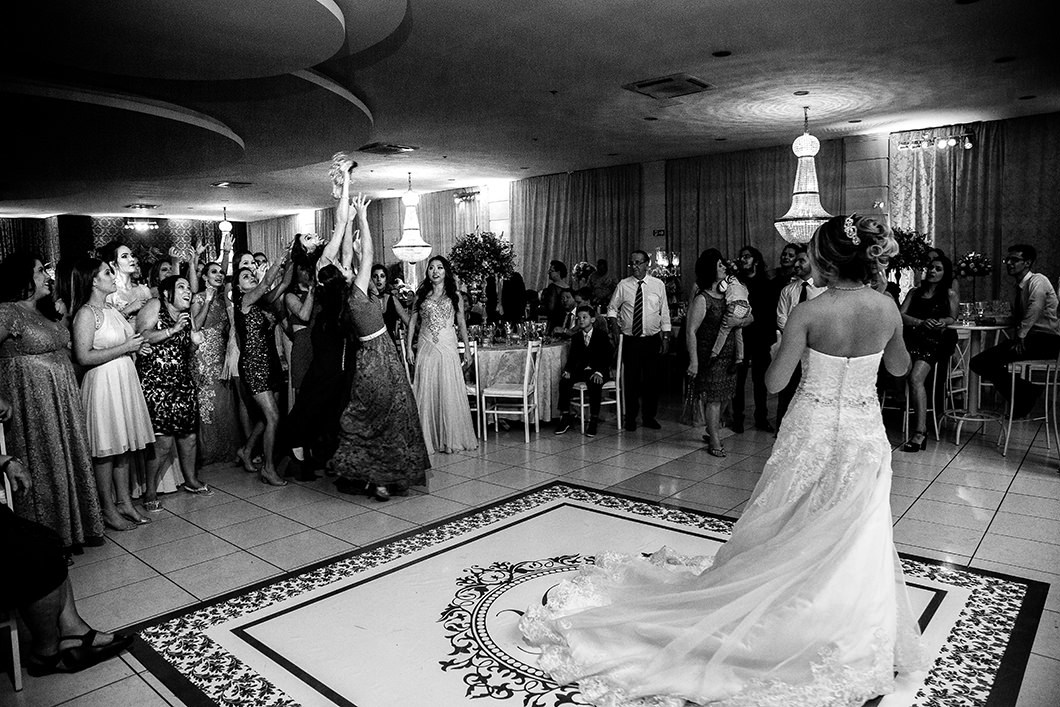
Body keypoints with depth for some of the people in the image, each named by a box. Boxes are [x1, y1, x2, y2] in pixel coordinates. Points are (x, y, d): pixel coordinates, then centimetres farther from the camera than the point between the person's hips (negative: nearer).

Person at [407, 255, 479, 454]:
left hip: (447, 347, -1)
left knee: (449, 392, -1)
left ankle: (451, 439, 9)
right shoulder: (421, 294, 9)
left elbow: (461, 323, 10)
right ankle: (428, 439, 10)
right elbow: (412, 321, 9)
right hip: (426, 347, 1)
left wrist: (466, 349, 8)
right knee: (426, 392, 1)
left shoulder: (454, 295, 8)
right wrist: (409, 347, 3)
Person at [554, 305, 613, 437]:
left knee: (595, 384, -36)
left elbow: (607, 357, -8)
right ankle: (566, 418, -13)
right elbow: (572, 357, 9)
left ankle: (593, 420, -25)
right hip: (581, 370, 4)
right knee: (564, 381, -22)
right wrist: (567, 371, -12)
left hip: (597, 371, -4)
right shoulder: (576, 337, 12)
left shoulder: (602, 335, -1)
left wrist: (599, 372, -25)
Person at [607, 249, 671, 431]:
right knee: (631, 379, 5)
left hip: (652, 339, 1)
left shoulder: (658, 285, 2)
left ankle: (649, 417, 21)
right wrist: (614, 326, -8)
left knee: (652, 379, 7)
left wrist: (666, 337, 3)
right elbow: (612, 308, 9)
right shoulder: (623, 285, -1)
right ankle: (630, 418, 18)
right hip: (630, 340, -1)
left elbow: (664, 313, 5)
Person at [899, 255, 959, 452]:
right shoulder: (915, 292, 24)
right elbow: (901, 316, 11)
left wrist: (943, 321, -4)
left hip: (933, 341, -4)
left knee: (915, 378, -29)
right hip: (911, 338, 4)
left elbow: (953, 318, 20)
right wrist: (921, 322, -7)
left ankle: (920, 431, -31)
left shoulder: (949, 294, 18)